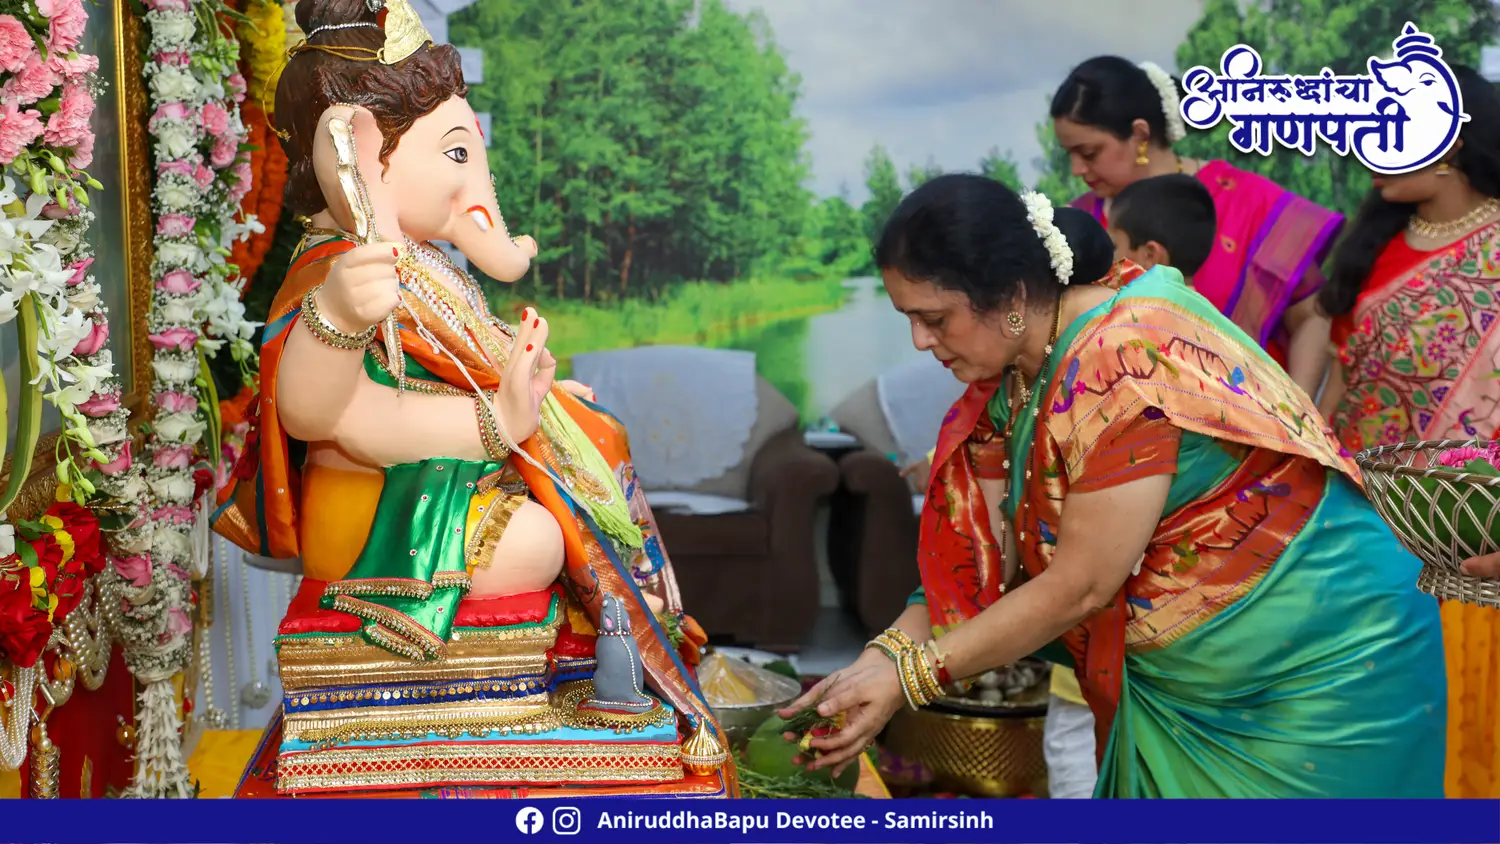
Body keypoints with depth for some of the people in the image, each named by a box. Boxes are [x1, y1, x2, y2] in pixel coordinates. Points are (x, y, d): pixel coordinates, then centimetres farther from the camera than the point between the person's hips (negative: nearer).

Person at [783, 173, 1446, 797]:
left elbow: (1081, 587, -24)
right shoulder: (1014, 377, -1)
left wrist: (909, 677, -19)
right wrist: (883, 654, -14)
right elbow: (986, 556, -2)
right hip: (1171, 685, 8)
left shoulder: (1128, 362, -27)